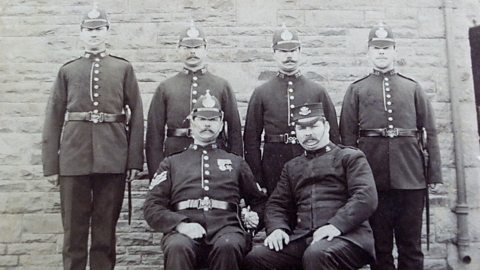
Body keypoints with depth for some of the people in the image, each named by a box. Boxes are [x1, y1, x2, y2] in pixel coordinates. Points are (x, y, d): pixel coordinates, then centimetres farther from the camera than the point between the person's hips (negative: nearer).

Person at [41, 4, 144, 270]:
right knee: (74, 227, 7)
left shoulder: (124, 68, 8)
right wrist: (51, 163, 3)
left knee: (106, 227, 7)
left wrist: (135, 159, -2)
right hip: (74, 158, 1)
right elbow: (54, 119, 9)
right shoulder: (67, 70, 11)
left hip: (112, 159, -1)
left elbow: (137, 115, 4)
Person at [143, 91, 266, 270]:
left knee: (228, 246, -34)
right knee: (178, 247, -36)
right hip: (184, 230, -1)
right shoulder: (171, 163, 20)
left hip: (226, 228, 1)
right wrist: (180, 224, -9)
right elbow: (152, 207, 10)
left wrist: (255, 216, 6)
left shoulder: (236, 162, 24)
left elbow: (259, 200, 31)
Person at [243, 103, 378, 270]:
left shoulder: (351, 157, 10)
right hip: (302, 236, 4)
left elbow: (366, 197, -5)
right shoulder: (291, 167, 24)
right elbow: (276, 204, 19)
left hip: (346, 234, -4)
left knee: (316, 255, -38)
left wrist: (336, 225, -19)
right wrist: (277, 228, -4)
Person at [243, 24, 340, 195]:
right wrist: (256, 180, -1)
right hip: (273, 170, 0)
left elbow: (333, 136, 7)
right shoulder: (261, 93, 4)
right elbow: (251, 139, 3)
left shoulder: (318, 91, 6)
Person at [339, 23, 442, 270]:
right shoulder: (356, 90, 9)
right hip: (372, 177, -1)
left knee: (410, 243, 8)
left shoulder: (413, 88, 12)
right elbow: (347, 136, 4)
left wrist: (434, 173, 1)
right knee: (379, 243, 8)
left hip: (410, 175, 1)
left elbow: (430, 132, 9)